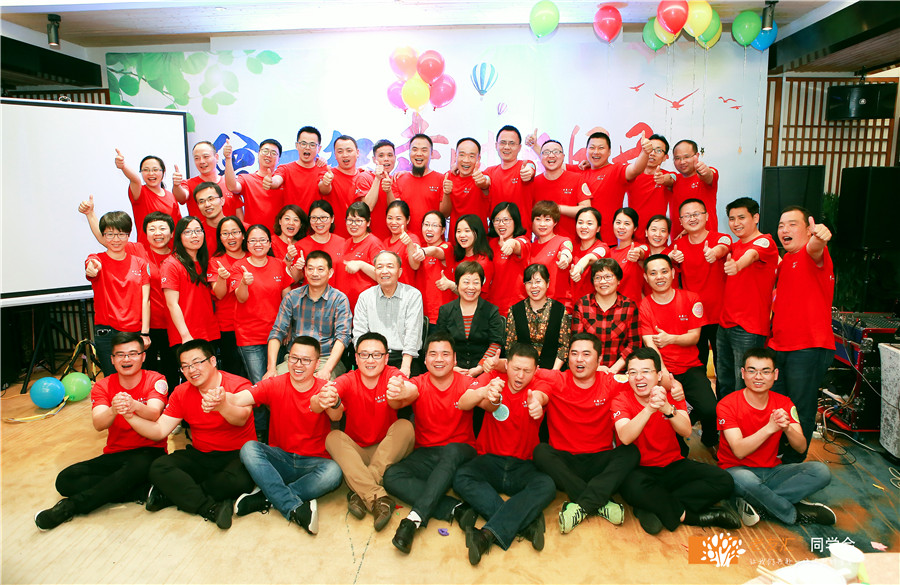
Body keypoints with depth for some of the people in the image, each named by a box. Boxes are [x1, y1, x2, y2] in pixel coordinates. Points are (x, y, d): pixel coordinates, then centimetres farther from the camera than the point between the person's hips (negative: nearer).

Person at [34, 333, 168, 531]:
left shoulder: (155, 380, -6)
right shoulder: (102, 386, 2)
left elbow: (154, 414, -25)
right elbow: (98, 424, -17)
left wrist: (135, 405, -49)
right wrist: (113, 410, -42)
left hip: (149, 453, -5)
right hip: (115, 454, 5)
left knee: (138, 466, -39)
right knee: (66, 480, -17)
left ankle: (72, 506, -23)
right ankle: (145, 491, -23)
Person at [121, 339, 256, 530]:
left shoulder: (239, 385, -15)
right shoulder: (181, 392, 4)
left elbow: (241, 419, -36)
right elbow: (159, 431, -1)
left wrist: (221, 405, -58)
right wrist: (131, 416, -20)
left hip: (237, 455, -4)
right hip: (200, 456, 5)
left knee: (240, 480, -36)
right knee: (158, 468, -20)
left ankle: (172, 494, -18)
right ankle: (211, 508, -28)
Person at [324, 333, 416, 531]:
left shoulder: (393, 376, -10)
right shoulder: (347, 381, -9)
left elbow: (398, 403, -34)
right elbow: (335, 416, -30)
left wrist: (395, 397, -60)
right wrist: (334, 404, -56)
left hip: (388, 453, -1)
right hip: (355, 452, 1)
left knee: (405, 426, -26)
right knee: (333, 437, -25)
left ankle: (360, 493, -30)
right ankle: (378, 498, -39)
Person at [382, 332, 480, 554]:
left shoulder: (465, 383, -3)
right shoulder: (419, 384, -2)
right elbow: (409, 392, -27)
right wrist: (399, 393, -54)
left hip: (459, 454, -2)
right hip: (426, 455, 2)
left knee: (451, 451, -36)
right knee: (391, 476, -24)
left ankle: (414, 519, -37)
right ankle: (457, 509, -32)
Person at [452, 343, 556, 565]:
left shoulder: (539, 386, 1)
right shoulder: (493, 378, -1)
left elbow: (539, 396, -27)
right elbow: (462, 403, -19)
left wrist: (536, 401, -54)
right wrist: (484, 392, -44)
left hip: (523, 465, 0)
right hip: (490, 461, 0)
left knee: (547, 486, -30)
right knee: (461, 478, -29)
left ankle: (488, 534, -38)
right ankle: (525, 521, -31)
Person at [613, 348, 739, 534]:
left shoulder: (672, 394, -1)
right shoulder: (621, 400, -10)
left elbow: (686, 431, -18)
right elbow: (625, 437, -28)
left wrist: (667, 409, -39)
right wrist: (649, 409, -42)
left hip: (673, 465, 5)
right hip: (638, 469, -4)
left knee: (723, 480, -16)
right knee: (634, 487, -39)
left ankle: (654, 508, -21)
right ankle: (687, 515, -14)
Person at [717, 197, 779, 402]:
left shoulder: (765, 241, -7)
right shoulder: (735, 246, 17)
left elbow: (751, 255, -29)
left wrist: (737, 265, -54)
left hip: (749, 329, -7)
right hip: (725, 324, 7)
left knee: (743, 387, -4)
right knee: (724, 384, 15)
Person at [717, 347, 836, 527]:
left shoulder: (784, 403, 1)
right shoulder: (727, 405, -14)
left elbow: (801, 448, -8)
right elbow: (739, 451, -23)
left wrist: (787, 428, -30)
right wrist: (770, 428, -33)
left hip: (772, 470, 5)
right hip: (737, 469, -5)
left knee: (821, 471, -17)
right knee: (745, 479, -40)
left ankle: (755, 503, -22)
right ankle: (796, 514, -12)